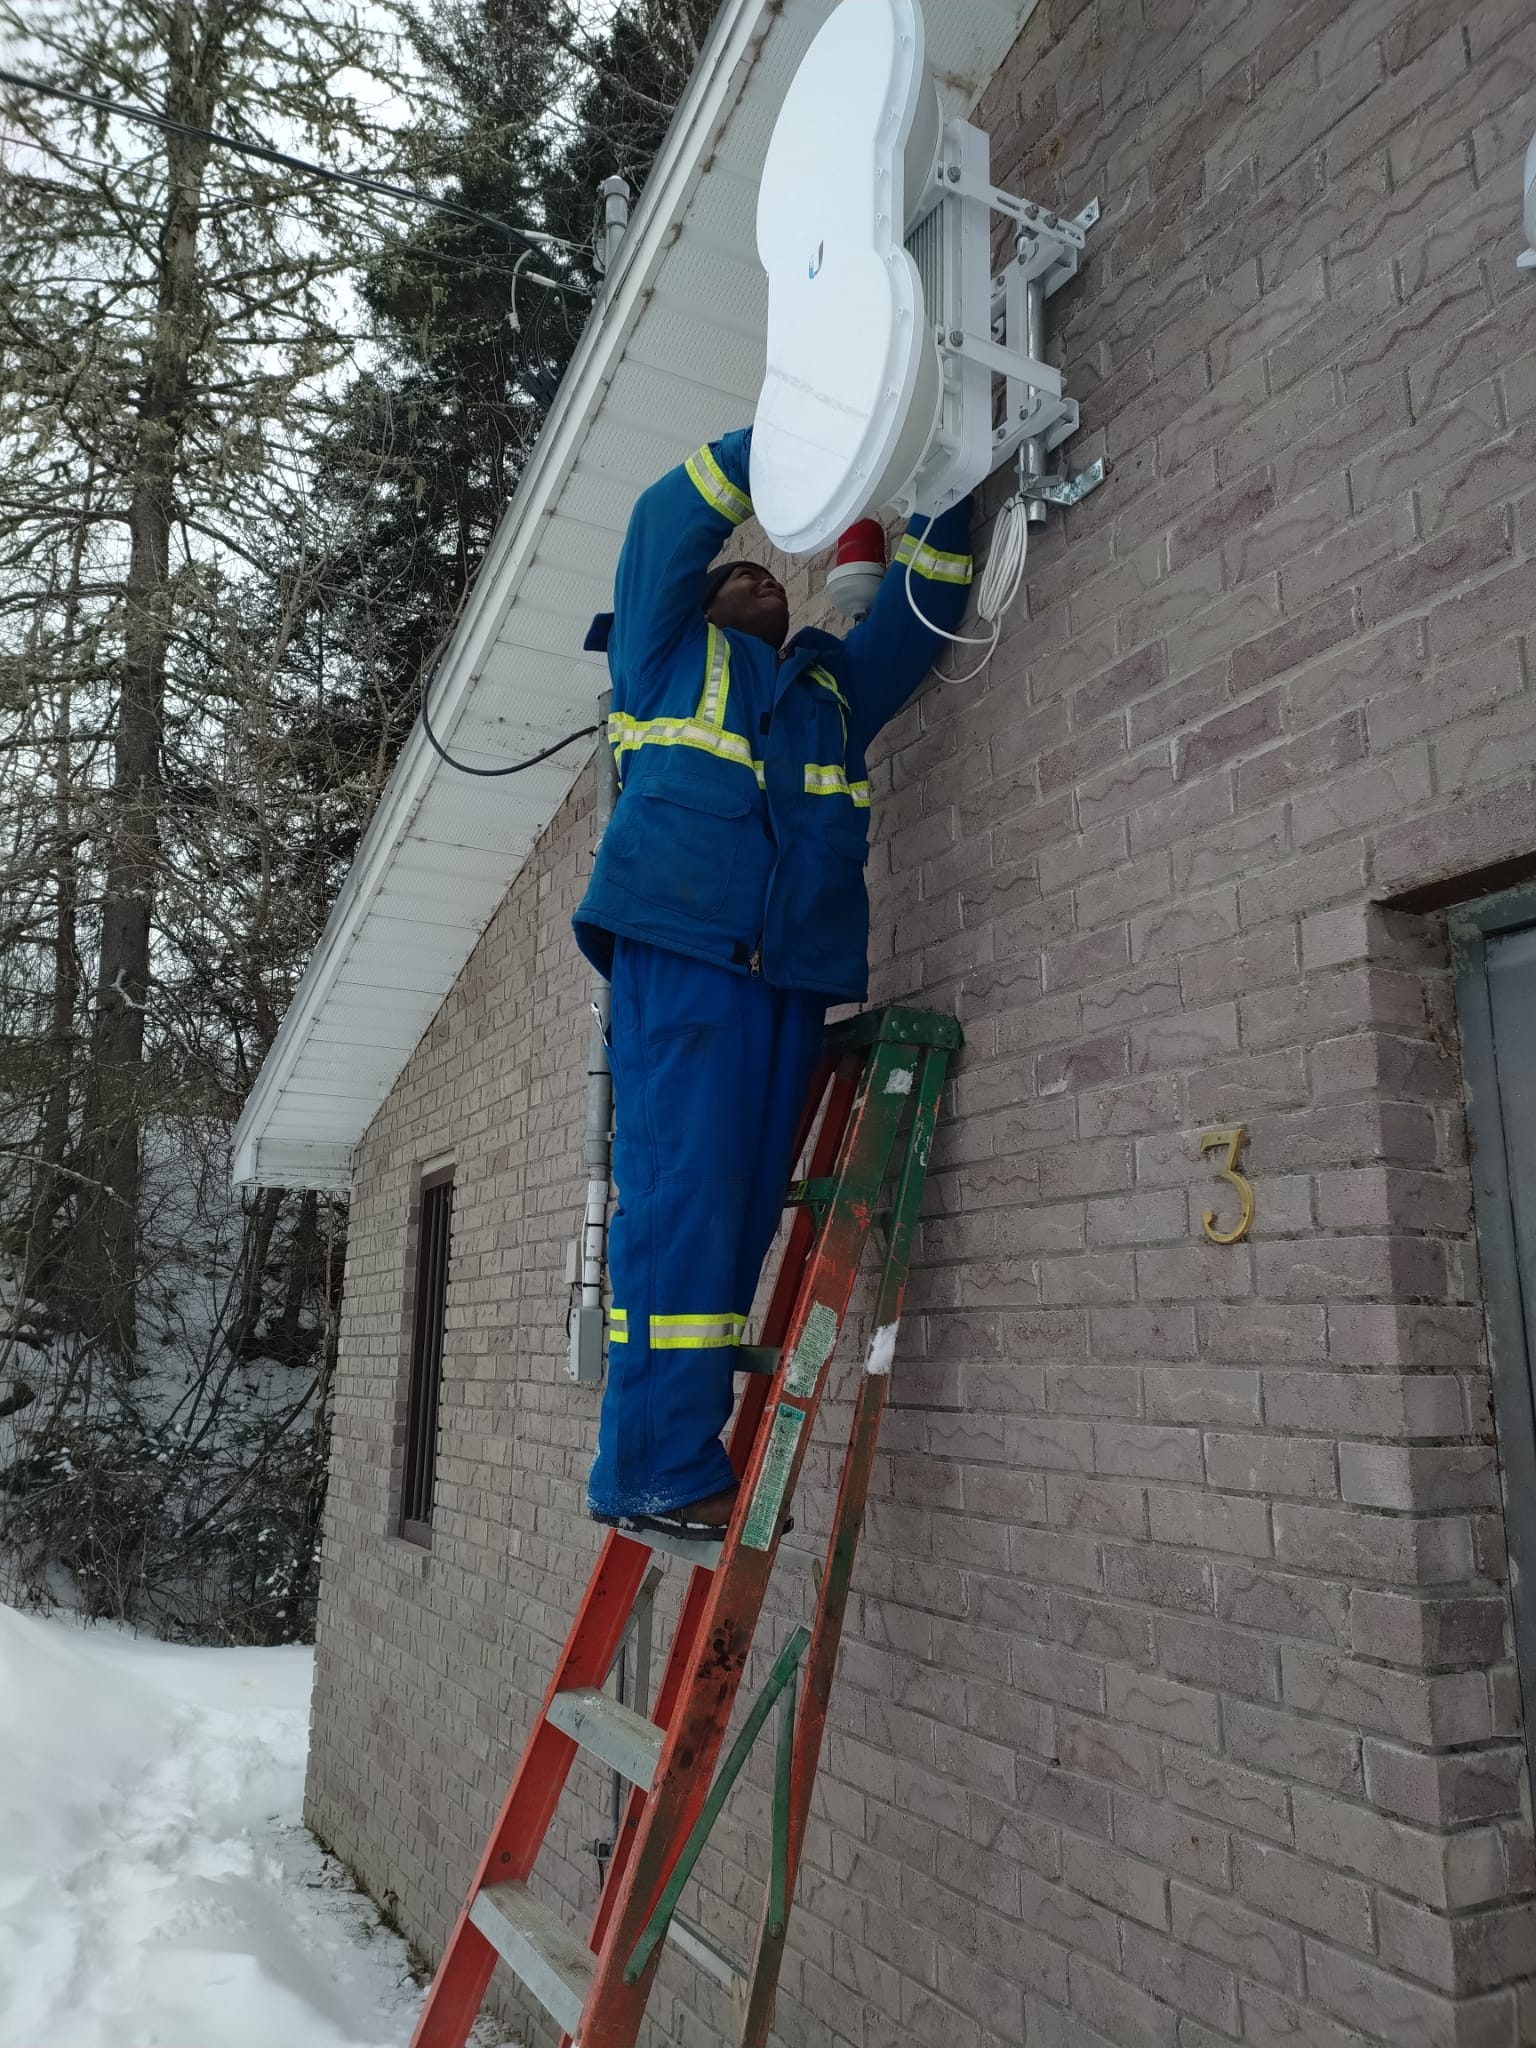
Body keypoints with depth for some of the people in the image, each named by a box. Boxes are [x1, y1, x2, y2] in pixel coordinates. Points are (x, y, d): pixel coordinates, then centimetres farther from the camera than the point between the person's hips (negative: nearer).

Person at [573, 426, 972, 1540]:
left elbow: (924, 600, 34)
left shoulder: (837, 686, 33)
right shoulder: (671, 652, 22)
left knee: (740, 1215, 0)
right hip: (678, 952, -5)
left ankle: (663, 1463, 6)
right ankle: (662, 1468, -9)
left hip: (791, 976, 5)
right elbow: (673, 516, 14)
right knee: (681, 1198, -13)